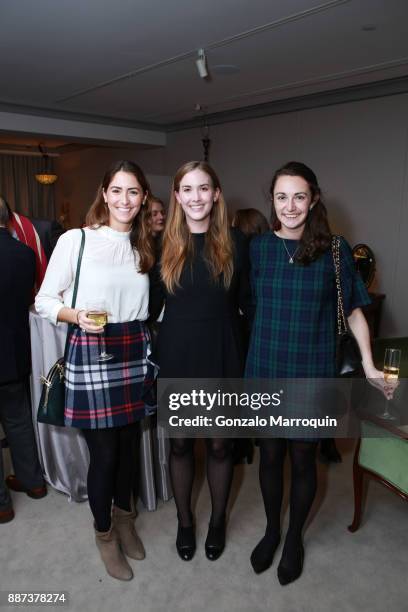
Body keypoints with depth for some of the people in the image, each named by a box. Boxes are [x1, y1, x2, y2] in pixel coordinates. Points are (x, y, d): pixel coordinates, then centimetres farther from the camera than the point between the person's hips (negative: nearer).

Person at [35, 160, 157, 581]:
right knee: (104, 451, 5)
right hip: (90, 353, -5)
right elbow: (44, 301, -5)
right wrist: (77, 316, -22)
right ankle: (104, 533, 32)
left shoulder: (144, 246, 10)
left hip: (135, 352, 5)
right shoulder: (75, 240, -8)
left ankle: (124, 518, 42)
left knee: (129, 443, 16)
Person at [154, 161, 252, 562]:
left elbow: (246, 300, 2)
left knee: (219, 444, 13)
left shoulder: (234, 242, -2)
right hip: (176, 353, 1)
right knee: (180, 442, 14)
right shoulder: (164, 243, -1)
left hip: (221, 353, 0)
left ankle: (217, 520, 38)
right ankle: (184, 520, 38)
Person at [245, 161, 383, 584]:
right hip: (265, 369, 2)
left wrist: (369, 366, -2)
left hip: (312, 372, -1)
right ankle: (271, 529, 40)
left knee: (302, 457, 12)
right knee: (270, 453, 15)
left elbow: (354, 310, 0)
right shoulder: (258, 247, -1)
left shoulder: (334, 249, -5)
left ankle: (294, 537, 37)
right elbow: (248, 304, 7)